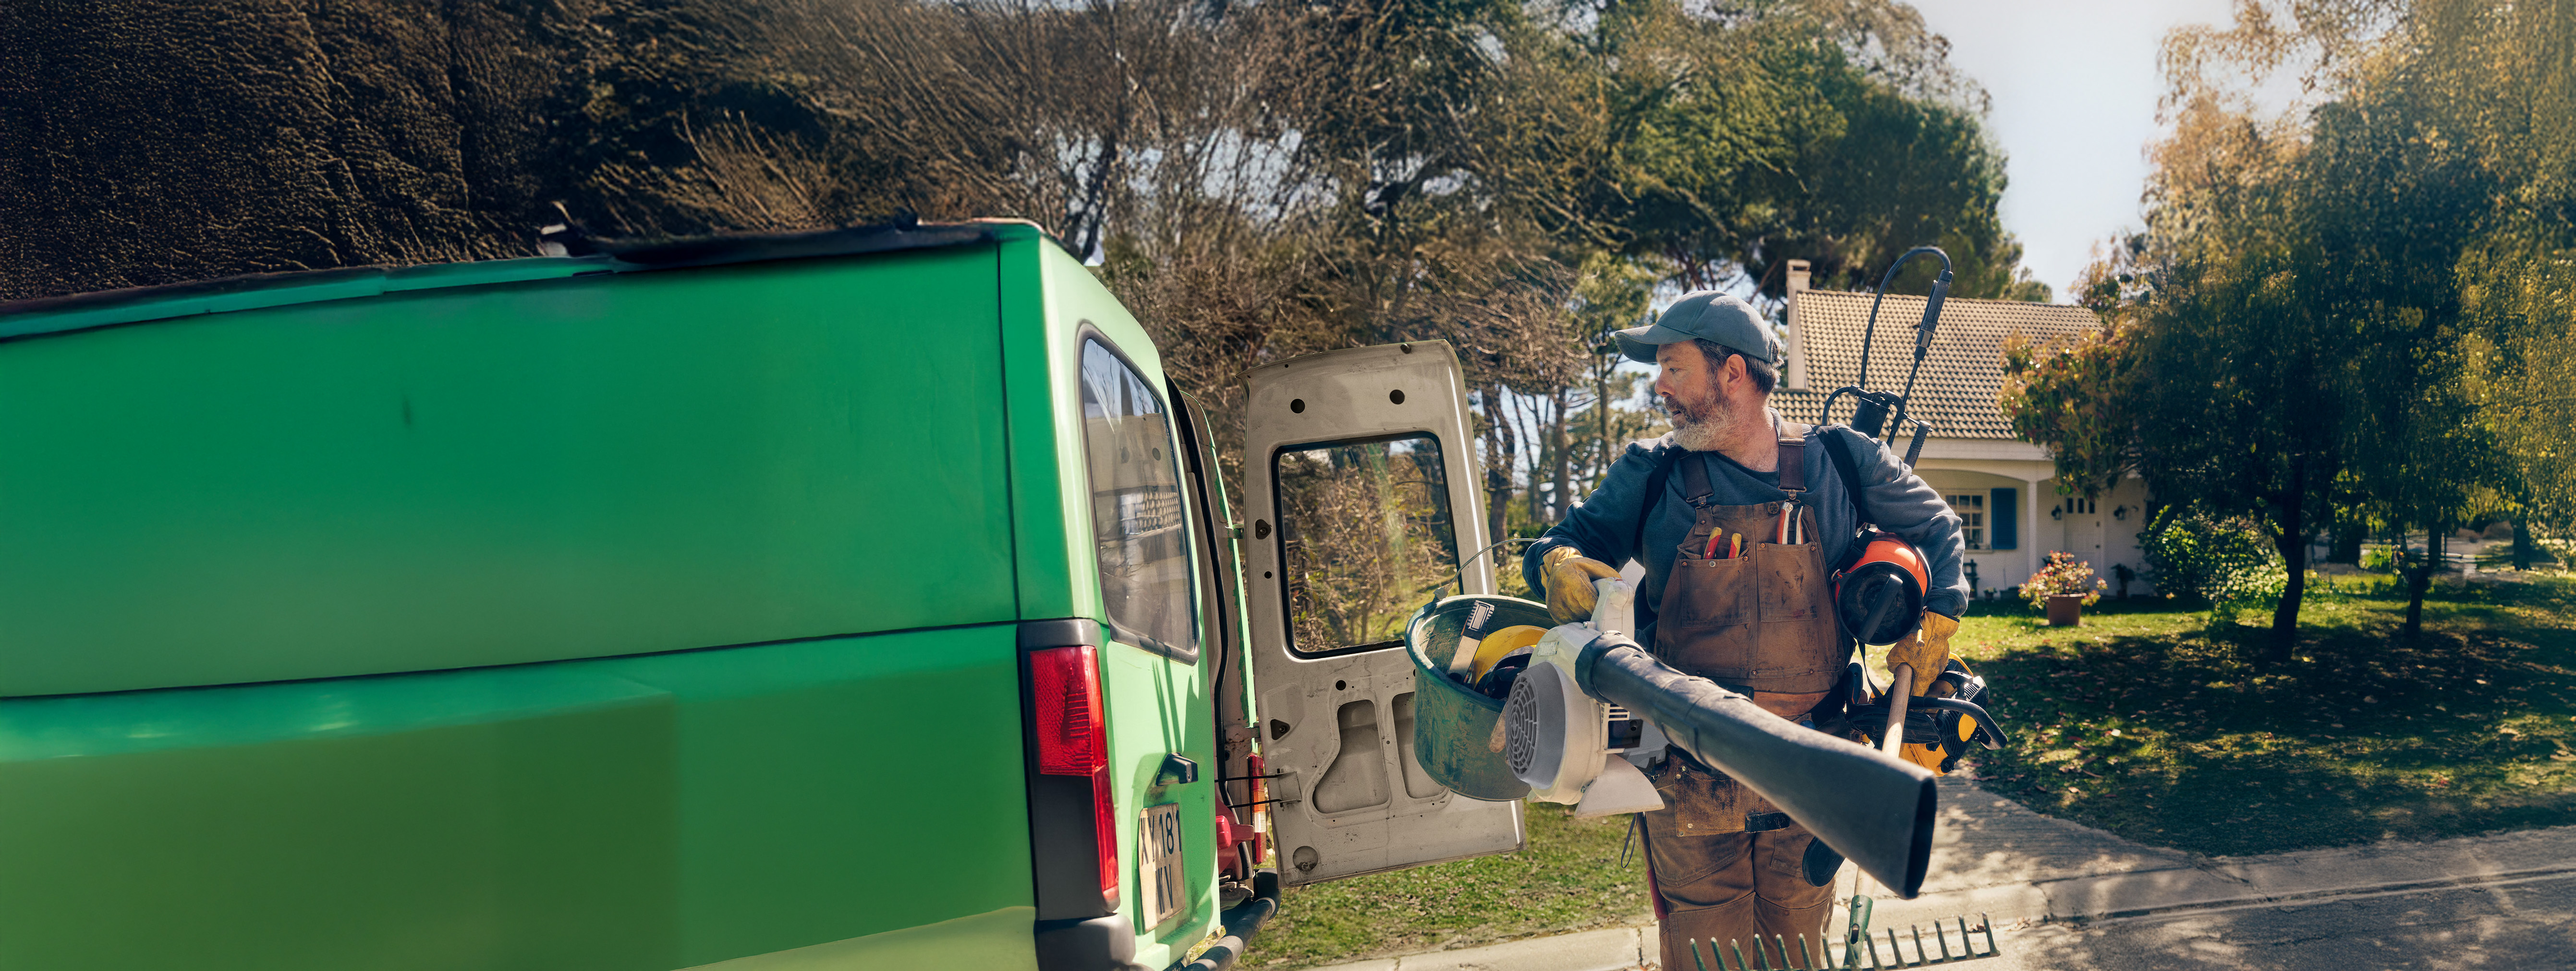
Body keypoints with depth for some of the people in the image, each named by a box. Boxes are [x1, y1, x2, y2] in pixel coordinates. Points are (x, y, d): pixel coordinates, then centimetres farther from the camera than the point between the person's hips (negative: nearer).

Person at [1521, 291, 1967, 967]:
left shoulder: (1838, 462, 3)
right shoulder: (1651, 477, 2)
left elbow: (1937, 531, 16)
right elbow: (1564, 543, 9)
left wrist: (1930, 635, 4)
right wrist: (1560, 563, -16)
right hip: (1689, 780, -1)